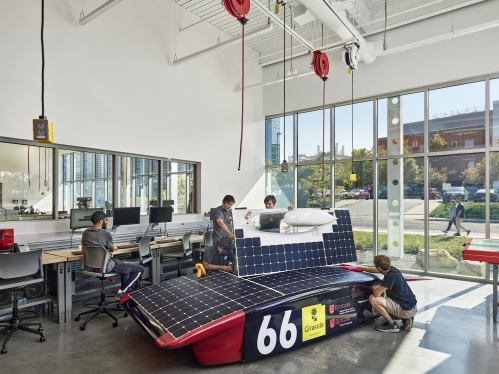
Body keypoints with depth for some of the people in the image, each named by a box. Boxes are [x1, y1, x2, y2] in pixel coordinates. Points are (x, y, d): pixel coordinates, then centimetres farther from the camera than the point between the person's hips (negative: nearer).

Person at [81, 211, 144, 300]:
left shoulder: (85, 233, 0)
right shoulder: (106, 234, -21)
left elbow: (83, 252, 14)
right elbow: (113, 249, -2)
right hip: (106, 267, -9)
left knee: (122, 263, 34)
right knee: (140, 269, -3)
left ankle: (126, 292, 35)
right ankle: (121, 293, 3)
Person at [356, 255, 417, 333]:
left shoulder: (391, 276, -26)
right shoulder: (390, 269, 0)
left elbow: (376, 293, -25)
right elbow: (374, 270, 20)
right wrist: (358, 267, 28)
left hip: (407, 310, -9)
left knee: (373, 299, -18)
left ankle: (392, 325, -4)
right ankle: (405, 319, 12)